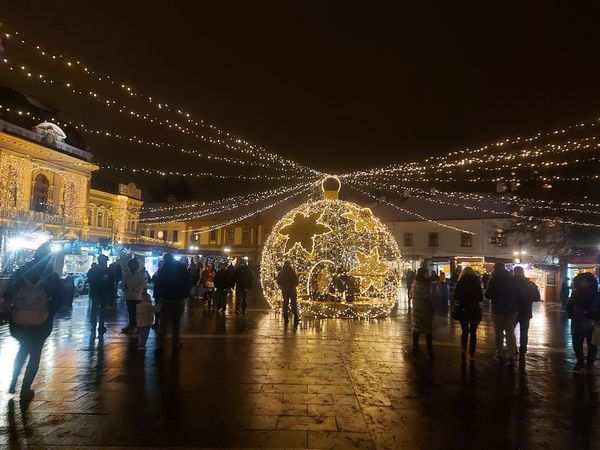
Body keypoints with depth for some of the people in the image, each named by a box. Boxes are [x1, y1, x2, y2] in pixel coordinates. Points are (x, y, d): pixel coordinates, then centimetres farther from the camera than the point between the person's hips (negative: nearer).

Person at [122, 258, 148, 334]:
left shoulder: (141, 273, -8)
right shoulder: (128, 273, 12)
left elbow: (144, 284, -16)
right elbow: (124, 282, 21)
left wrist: (135, 289, -18)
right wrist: (124, 288, 2)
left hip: (137, 297, -6)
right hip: (128, 296, 6)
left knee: (136, 312, -3)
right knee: (130, 312, 13)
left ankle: (136, 326, 4)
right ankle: (131, 325, 23)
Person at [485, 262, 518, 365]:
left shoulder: (493, 280, -12)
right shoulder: (512, 279, -1)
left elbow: (489, 295, -12)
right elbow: (516, 294, 6)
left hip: (498, 309, -3)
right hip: (511, 309, 3)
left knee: (499, 333, 10)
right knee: (510, 332, 8)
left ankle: (500, 355, 15)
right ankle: (511, 357, 3)